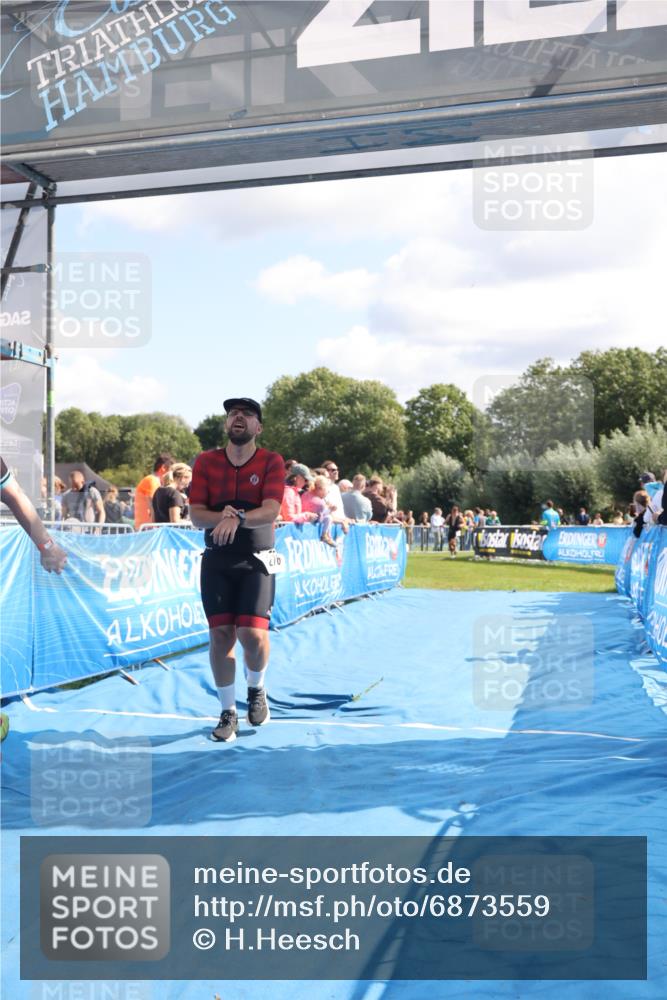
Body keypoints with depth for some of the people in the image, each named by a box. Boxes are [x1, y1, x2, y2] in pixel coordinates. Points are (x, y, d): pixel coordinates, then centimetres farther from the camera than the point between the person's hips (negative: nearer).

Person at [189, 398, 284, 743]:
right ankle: (228, 712, 16)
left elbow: (270, 510, -16)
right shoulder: (206, 462, 5)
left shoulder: (271, 462, -2)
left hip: (256, 561, -2)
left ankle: (257, 689, 21)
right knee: (221, 635, 0)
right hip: (216, 561, 2)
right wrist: (222, 516, -21)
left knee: (253, 635, -12)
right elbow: (196, 515, -2)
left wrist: (238, 517, -34)